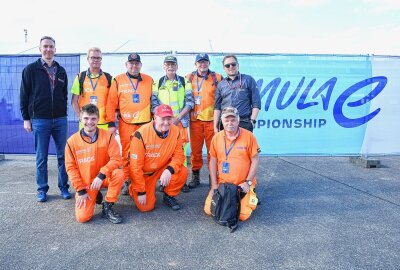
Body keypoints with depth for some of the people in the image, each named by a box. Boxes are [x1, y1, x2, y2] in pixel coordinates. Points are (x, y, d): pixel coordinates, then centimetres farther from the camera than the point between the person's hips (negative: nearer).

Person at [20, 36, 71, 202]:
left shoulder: (61, 71, 11)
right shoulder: (31, 69, 1)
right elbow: (24, 95, 2)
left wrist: (63, 113, 12)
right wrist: (26, 118, -2)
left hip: (60, 120, 3)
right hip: (39, 120, -2)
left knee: (63, 155, 5)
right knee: (41, 158, 5)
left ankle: (64, 187, 16)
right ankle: (42, 189, 17)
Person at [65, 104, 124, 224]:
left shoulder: (108, 136, -8)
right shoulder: (72, 141, -5)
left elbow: (116, 159, -15)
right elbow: (71, 167, -3)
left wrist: (101, 175, -27)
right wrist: (80, 190, -7)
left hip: (104, 177, 0)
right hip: (85, 183, 1)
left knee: (118, 174, -34)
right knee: (82, 217, -16)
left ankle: (107, 207, -10)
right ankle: (95, 196, 20)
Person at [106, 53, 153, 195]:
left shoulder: (149, 80, 10)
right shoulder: (118, 80, 4)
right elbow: (111, 103, 2)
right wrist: (111, 123, -2)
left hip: (145, 123, 1)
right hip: (125, 124, -1)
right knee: (127, 154, 4)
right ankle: (127, 181, 17)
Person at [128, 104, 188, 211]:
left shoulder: (176, 132, -15)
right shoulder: (141, 134, -27)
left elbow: (178, 155, -9)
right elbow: (135, 166, -21)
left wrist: (169, 170, -32)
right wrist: (141, 192, -17)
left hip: (163, 168, 3)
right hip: (143, 173, -3)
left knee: (182, 172, -23)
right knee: (146, 207, -7)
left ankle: (169, 196, 5)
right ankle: (134, 189, 25)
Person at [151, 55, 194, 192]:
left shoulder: (184, 82, 9)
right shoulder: (157, 83, 11)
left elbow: (190, 103, 2)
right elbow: (154, 104, 5)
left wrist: (178, 118, -8)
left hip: (180, 122, -1)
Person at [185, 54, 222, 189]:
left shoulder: (217, 78, 7)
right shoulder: (188, 78, 9)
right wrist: (188, 112, 4)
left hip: (212, 119, -1)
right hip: (195, 119, 1)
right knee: (195, 149, 5)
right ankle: (195, 176, 18)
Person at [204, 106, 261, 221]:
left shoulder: (249, 136, -7)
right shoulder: (216, 137, 1)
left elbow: (255, 161, -3)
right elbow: (213, 161, 7)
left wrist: (248, 182, -8)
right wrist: (214, 184, 0)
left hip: (243, 186, -2)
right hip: (222, 184, 3)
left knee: (243, 215, -13)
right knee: (209, 210, -7)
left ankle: (251, 195, 18)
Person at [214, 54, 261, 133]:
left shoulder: (248, 80, 7)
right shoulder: (221, 84, 13)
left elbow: (256, 103, 4)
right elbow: (217, 107, 11)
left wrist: (252, 120, -5)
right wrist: (215, 126, 5)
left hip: (244, 123, -2)